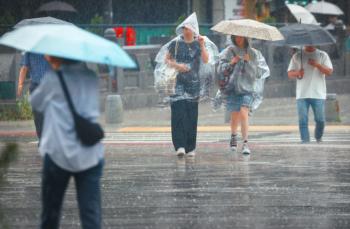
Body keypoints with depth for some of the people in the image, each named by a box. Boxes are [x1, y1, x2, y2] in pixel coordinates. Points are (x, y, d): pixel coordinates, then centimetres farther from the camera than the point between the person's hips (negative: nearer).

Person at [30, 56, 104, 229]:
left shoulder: (54, 78, -5)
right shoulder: (91, 77, 9)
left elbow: (36, 103, 9)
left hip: (58, 154, -3)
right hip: (91, 156, 3)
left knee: (50, 212, 14)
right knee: (91, 213, -3)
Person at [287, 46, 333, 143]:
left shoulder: (322, 55, 8)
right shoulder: (297, 56, 11)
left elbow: (329, 72, -1)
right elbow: (290, 73, 9)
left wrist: (317, 65, -16)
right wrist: (297, 73, -14)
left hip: (318, 94, -1)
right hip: (302, 95, 1)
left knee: (320, 120, -1)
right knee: (303, 120, -6)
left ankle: (318, 138, 23)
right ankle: (305, 141, -2)